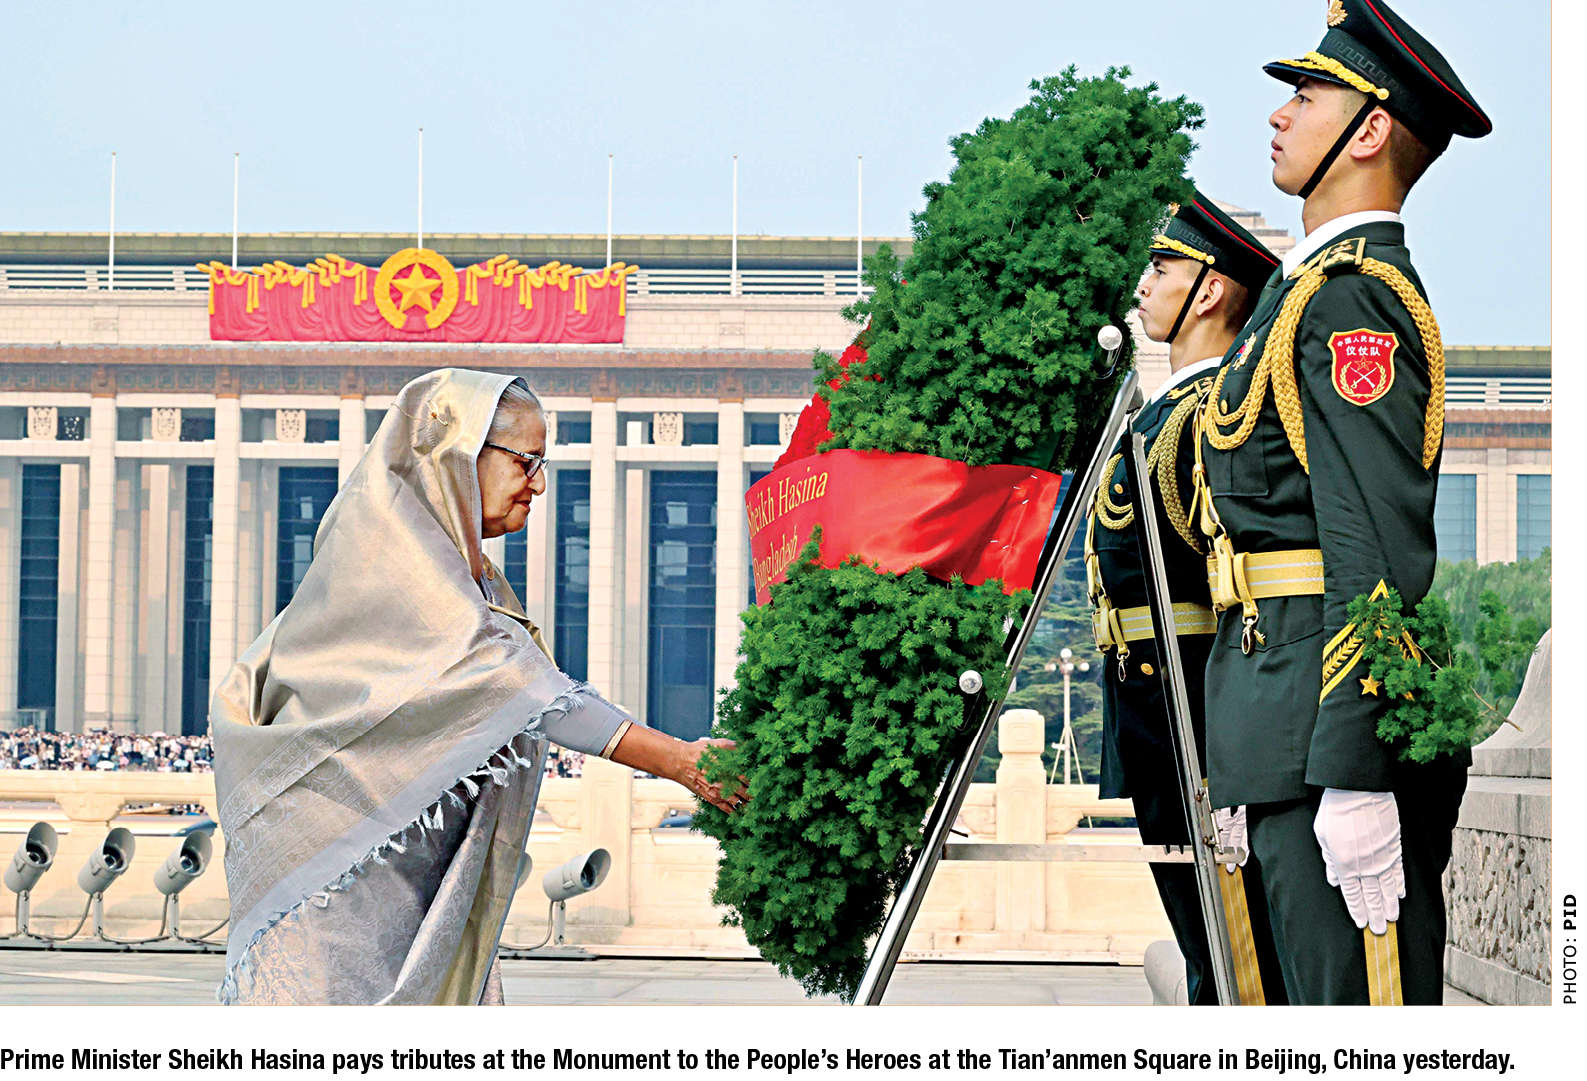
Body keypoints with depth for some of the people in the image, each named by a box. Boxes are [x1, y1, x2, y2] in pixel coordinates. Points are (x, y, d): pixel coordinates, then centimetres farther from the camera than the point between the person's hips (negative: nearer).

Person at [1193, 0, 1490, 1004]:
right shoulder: (1320, 285, 21)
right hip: (1291, 719, 11)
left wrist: (1354, 777, -25)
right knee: (1327, 1001, 13)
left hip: (1338, 728, -11)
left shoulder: (1353, 293, -12)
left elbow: (1380, 552, -20)